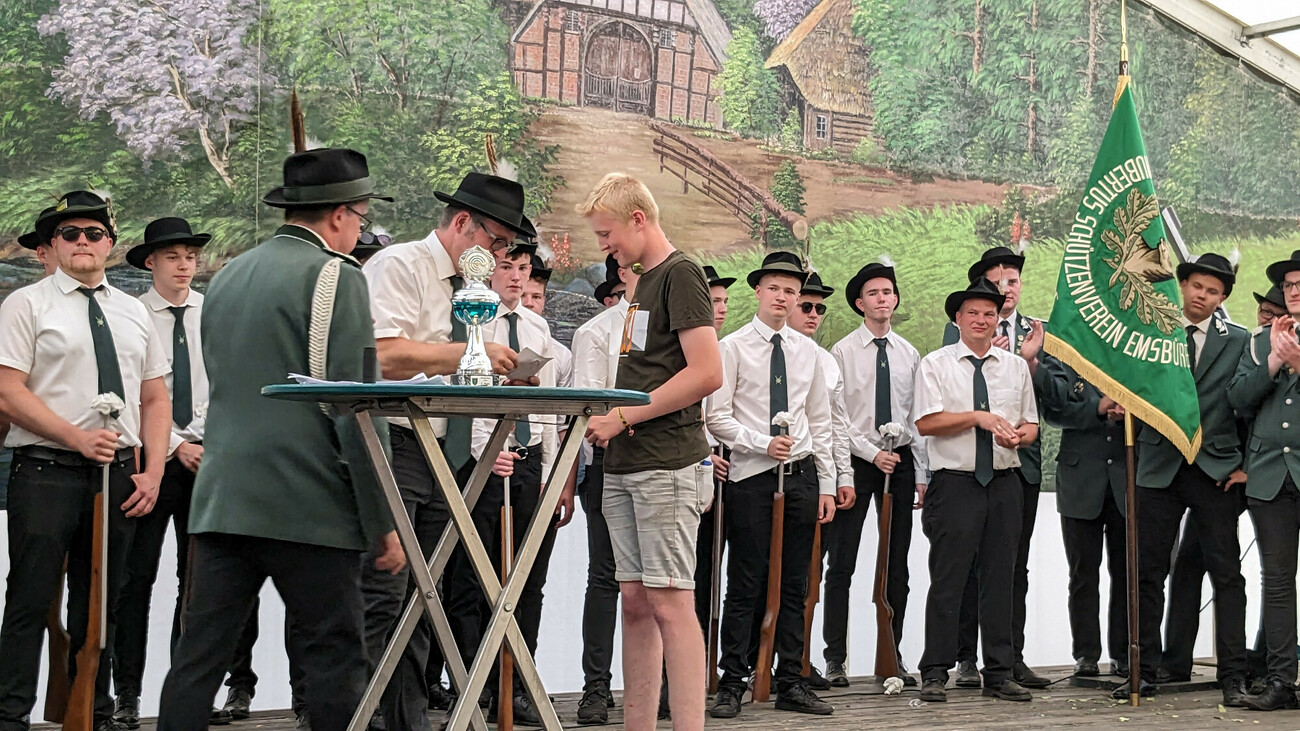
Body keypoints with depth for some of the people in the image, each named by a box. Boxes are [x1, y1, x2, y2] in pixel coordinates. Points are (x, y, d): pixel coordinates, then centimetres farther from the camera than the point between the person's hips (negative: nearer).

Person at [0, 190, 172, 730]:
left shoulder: (133, 312, 16)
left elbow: (156, 399, 15)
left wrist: (152, 473, 2)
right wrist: (78, 438, -16)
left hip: (119, 474, 5)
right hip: (47, 472, -4)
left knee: (100, 603, 10)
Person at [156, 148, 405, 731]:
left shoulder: (227, 277, 16)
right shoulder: (337, 278, -7)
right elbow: (356, 412, -13)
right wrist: (383, 523, -10)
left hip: (220, 501, 7)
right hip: (308, 506, -6)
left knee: (198, 657, 6)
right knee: (334, 660, 0)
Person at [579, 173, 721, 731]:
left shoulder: (680, 274, -7)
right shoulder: (645, 282, 19)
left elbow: (706, 374, -17)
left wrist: (622, 416, -15)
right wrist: (607, 419, 7)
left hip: (667, 465, -9)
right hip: (627, 465, 9)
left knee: (669, 601, -9)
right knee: (635, 600, 8)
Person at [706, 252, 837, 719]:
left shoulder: (807, 350, 12)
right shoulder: (733, 347, -2)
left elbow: (820, 421, 14)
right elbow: (718, 418, -6)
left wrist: (827, 484, 10)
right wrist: (763, 443, -17)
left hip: (801, 475, 4)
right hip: (751, 476, -4)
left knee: (795, 586, 8)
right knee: (746, 586, -3)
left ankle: (792, 684, 15)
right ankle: (732, 685, 4)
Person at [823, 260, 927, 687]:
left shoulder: (909, 354, 9)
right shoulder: (842, 352, -2)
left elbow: (918, 418, 10)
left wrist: (921, 476, 6)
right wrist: (872, 452, -12)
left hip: (901, 461, 4)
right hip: (856, 460, -3)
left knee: (897, 565, 7)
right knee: (841, 563, -3)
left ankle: (892, 655, 15)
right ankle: (836, 659, 3)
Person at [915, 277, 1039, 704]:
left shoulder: (1015, 366, 14)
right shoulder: (936, 365, 2)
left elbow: (1031, 424, 15)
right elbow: (926, 422, -8)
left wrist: (1018, 436, -8)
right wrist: (977, 417, -15)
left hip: (1005, 484, 4)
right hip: (955, 484, -4)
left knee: (1000, 580, 7)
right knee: (947, 581, -4)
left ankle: (999, 674, 13)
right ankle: (935, 674, 2)